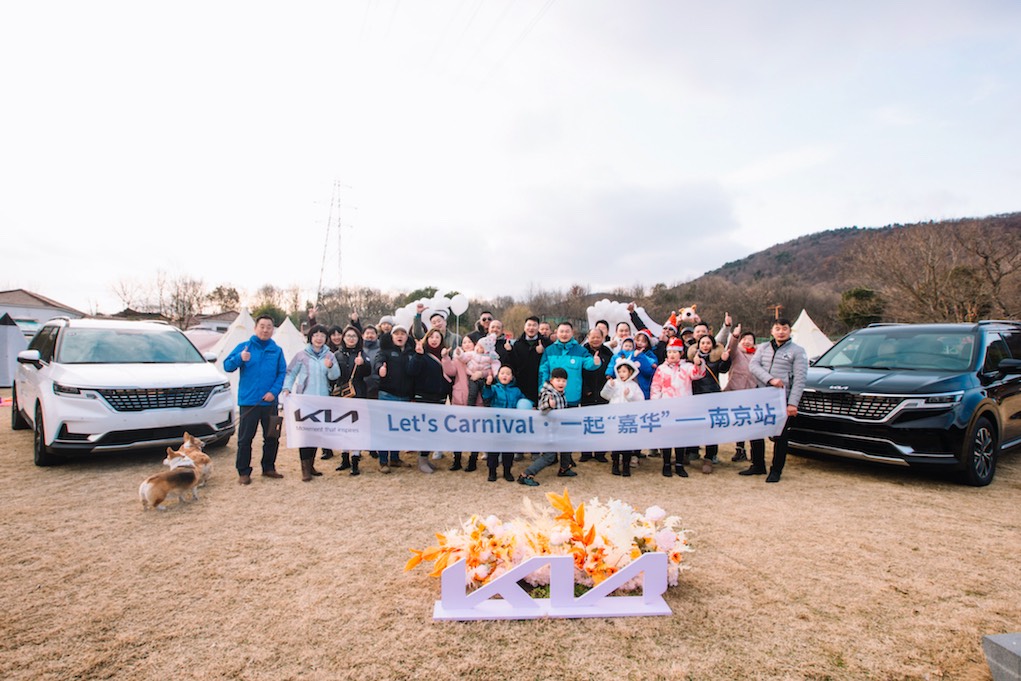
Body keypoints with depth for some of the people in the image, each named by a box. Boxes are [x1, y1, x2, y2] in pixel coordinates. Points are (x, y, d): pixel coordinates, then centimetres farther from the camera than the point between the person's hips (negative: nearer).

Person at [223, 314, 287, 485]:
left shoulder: (277, 350, 8)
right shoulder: (244, 347, 1)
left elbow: (282, 373, 5)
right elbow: (227, 366, -5)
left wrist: (274, 391, -9)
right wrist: (239, 358, -25)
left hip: (269, 401, 3)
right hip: (248, 401, -3)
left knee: (272, 437, 11)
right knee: (245, 438, -1)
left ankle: (268, 468, 26)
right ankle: (243, 472, 10)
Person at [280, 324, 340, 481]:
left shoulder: (329, 356, 7)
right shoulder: (302, 355, 1)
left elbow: (335, 376, -3)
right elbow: (290, 373, 4)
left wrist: (330, 367, -22)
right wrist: (286, 388, -10)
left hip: (322, 399, 3)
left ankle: (311, 464, 22)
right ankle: (305, 468, 0)